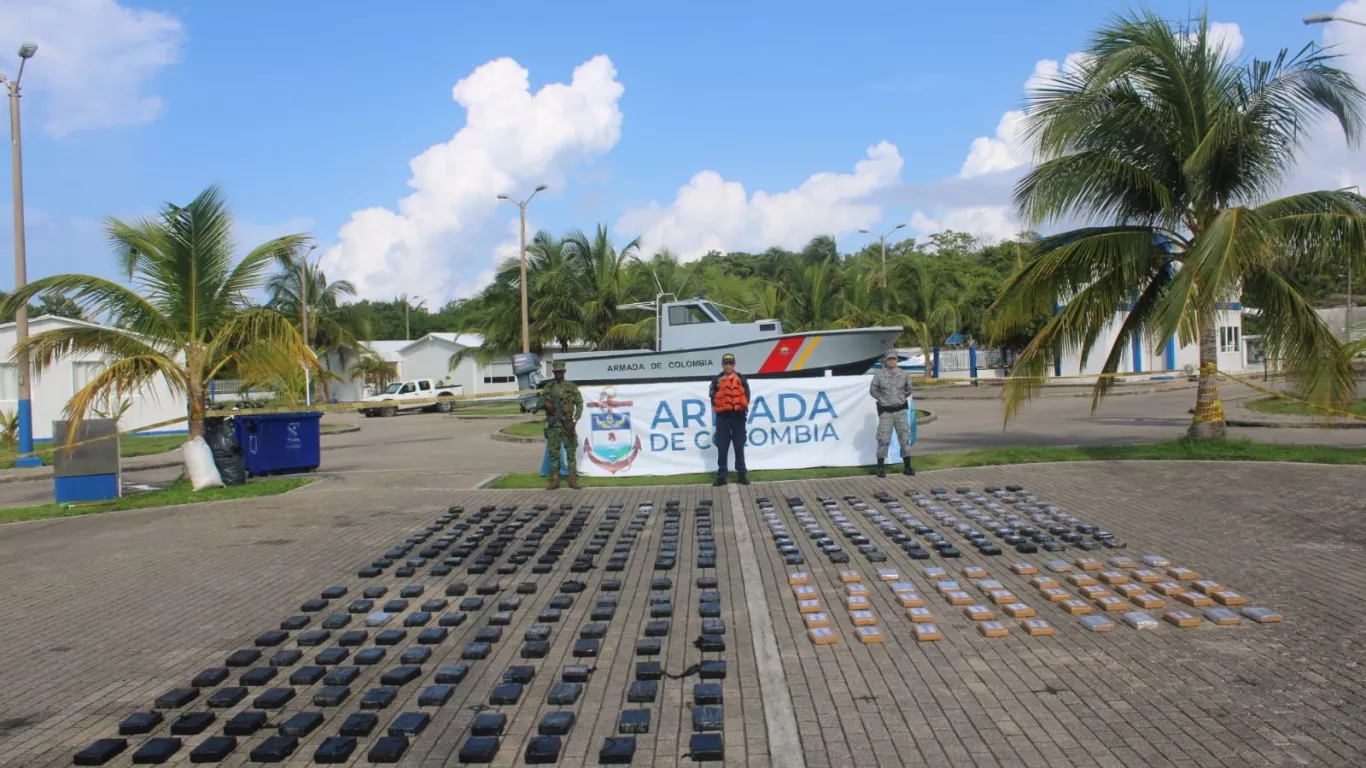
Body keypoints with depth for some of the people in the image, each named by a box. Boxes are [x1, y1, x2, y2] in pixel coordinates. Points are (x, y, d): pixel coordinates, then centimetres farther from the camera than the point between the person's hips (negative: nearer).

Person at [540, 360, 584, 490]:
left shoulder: (571, 386, 2)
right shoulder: (548, 387, 9)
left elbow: (579, 404, -2)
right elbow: (540, 401, 8)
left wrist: (575, 420, -13)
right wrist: (546, 404, -16)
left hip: (567, 424, -2)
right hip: (553, 425, 2)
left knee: (571, 452, -1)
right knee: (553, 453, 3)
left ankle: (573, 480, 3)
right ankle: (555, 480, 9)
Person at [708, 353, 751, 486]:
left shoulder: (742, 379, 6)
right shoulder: (717, 380, 5)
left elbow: (746, 396, 5)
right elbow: (713, 397, 3)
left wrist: (743, 407, -7)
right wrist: (718, 408, -9)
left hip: (738, 416, 0)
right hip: (723, 417, 0)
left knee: (739, 447, 6)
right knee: (722, 448, 2)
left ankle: (741, 474, 13)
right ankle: (721, 475, 6)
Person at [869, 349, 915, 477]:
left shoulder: (904, 375, 2)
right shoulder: (879, 375, -5)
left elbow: (908, 390, 17)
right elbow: (873, 390, 6)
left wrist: (902, 398, 8)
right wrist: (882, 400, 2)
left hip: (900, 410, 3)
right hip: (885, 412, -3)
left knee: (905, 438, 5)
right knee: (883, 439, -4)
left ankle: (907, 467, 14)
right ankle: (881, 468, 3)